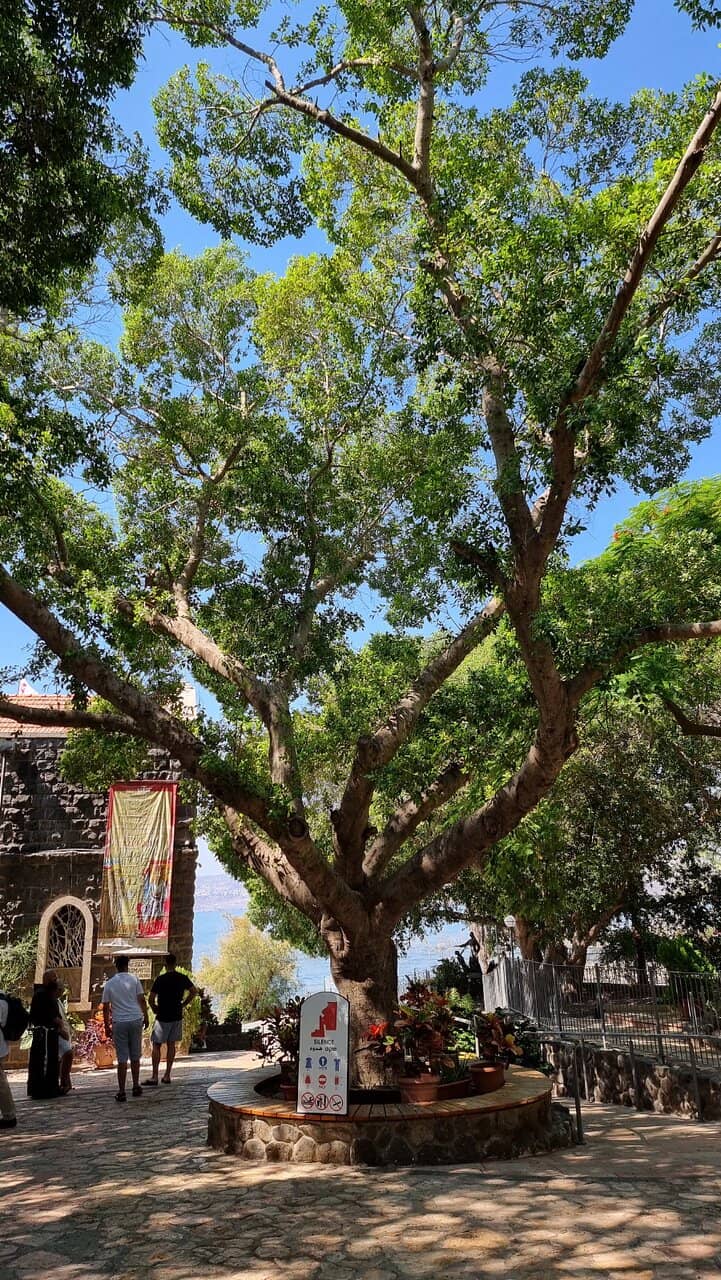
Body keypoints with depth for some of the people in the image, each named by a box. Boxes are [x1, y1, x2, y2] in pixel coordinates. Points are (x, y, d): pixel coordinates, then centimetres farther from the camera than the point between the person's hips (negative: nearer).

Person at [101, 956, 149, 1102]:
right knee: (135, 1056, 13)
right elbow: (142, 1000, -2)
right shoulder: (134, 979, 0)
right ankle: (136, 1087, 19)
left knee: (122, 1059, 3)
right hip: (136, 1020, 0)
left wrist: (107, 1027, 11)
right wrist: (146, 1017, 8)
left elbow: (106, 1008, 3)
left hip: (119, 1023, 0)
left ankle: (121, 1092, 3)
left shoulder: (109, 984, 2)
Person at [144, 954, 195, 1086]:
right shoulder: (183, 978, 0)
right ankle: (167, 1076, 15)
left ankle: (154, 1077, 0)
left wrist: (154, 1009, 1)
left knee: (156, 1045, 4)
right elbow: (193, 991, 10)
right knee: (171, 1045, 12)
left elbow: (151, 998, -16)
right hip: (177, 1017, 5)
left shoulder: (161, 979, -14)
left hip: (163, 1017, -5)